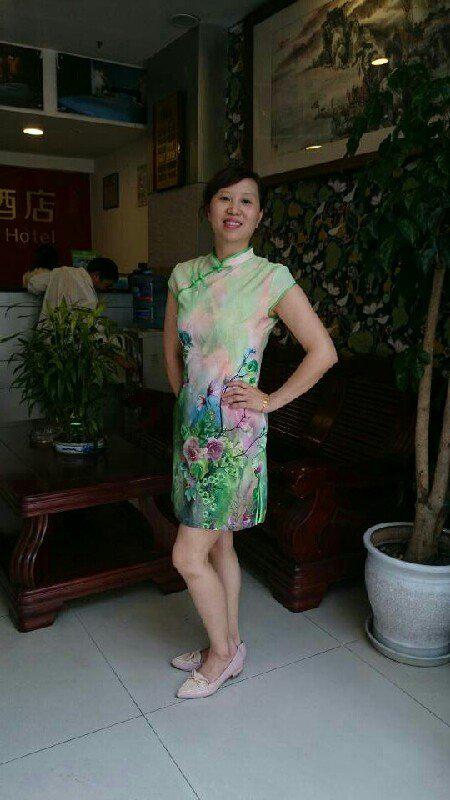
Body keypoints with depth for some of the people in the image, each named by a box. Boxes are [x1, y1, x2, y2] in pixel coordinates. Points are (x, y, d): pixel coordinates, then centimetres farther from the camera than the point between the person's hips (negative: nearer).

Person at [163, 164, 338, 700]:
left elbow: (323, 352, -11)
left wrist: (270, 401, -10)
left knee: (188, 556, -1)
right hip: (192, 428, 6)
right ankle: (228, 647, 36)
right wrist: (185, 396, 13)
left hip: (234, 435, -6)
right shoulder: (184, 275, 6)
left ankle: (223, 651, 24)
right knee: (218, 545, 17)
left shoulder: (272, 279, -11)